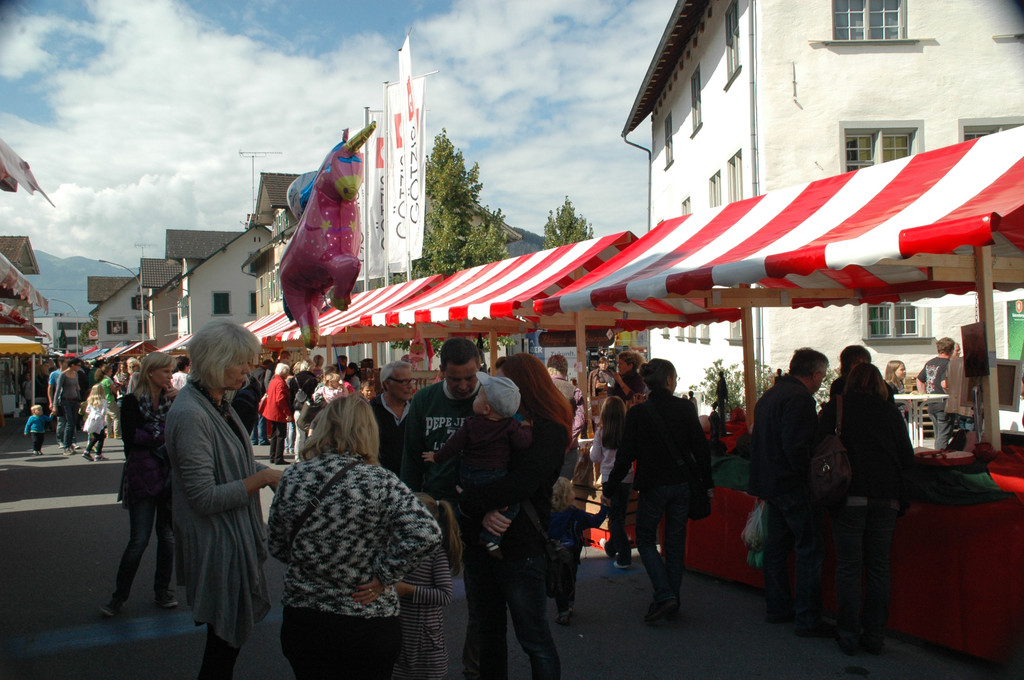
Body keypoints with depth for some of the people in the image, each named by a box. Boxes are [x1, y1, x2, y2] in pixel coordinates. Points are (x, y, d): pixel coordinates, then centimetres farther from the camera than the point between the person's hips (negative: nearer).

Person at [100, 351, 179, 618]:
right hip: (142, 477, -4)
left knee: (167, 535, 8)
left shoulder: (171, 400, 10)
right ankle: (119, 596, 12)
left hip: (169, 474, 4)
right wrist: (164, 434, -8)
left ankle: (162, 591, 22)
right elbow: (130, 436, -13)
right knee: (139, 540, -3)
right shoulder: (132, 401, -3)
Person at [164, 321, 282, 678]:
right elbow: (205, 498, -24)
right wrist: (262, 478, -16)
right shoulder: (190, 415, -23)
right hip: (216, 545, -9)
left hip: (236, 537, 9)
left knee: (231, 634, 20)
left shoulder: (220, 404, 7)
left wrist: (279, 477, 0)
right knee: (224, 637, 6)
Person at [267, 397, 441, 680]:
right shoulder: (380, 482, -16)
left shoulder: (292, 479, -8)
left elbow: (277, 546, 3)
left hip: (302, 624, 2)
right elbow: (426, 534, -26)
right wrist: (383, 576, -15)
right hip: (370, 627, -2)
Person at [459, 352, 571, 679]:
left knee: (534, 640, 5)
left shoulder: (549, 430, -9)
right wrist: (484, 511, -16)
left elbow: (520, 484, -21)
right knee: (488, 631, 18)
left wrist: (469, 500, -17)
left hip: (520, 548, -6)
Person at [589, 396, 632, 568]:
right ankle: (611, 547, 36)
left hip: (609, 478, -2)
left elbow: (595, 457, -3)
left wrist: (593, 446, 15)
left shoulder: (601, 432, -10)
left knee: (615, 517, 5)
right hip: (626, 478, 2)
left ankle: (624, 556, -2)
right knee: (620, 515, 19)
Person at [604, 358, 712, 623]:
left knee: (646, 539, 12)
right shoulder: (686, 407, -4)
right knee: (675, 542, 13)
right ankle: (672, 601, 19)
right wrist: (707, 483, 8)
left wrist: (610, 489, -1)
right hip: (683, 484, 3)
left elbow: (626, 455, -9)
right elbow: (701, 447, -2)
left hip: (653, 487, -2)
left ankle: (665, 595, -4)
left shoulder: (637, 413, -9)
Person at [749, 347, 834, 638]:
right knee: (810, 551, -3)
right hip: (795, 485, -10)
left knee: (776, 546, 16)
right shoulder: (799, 398, -17)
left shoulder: (769, 394, 14)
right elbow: (795, 447, -25)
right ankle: (808, 619, 0)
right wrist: (812, 477, -17)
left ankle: (777, 607, 25)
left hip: (769, 482, 10)